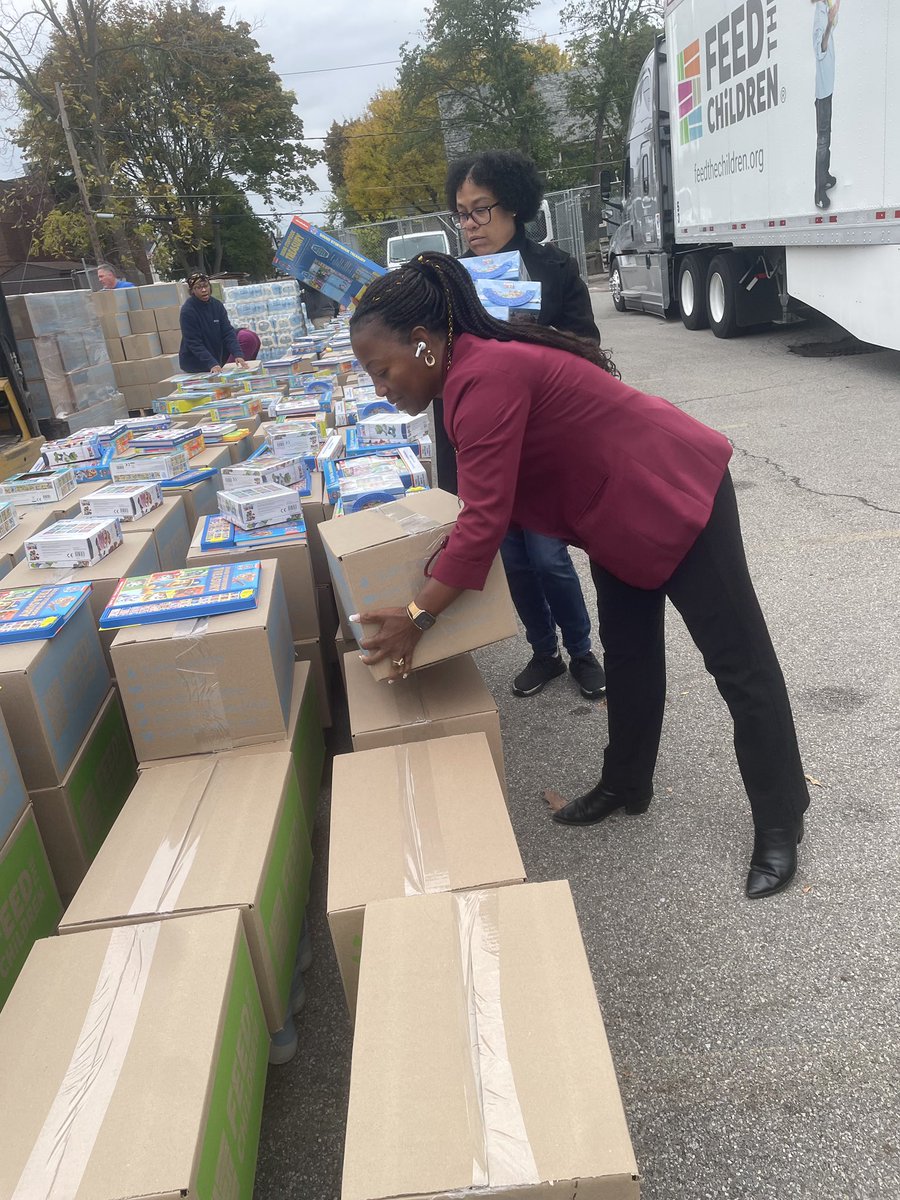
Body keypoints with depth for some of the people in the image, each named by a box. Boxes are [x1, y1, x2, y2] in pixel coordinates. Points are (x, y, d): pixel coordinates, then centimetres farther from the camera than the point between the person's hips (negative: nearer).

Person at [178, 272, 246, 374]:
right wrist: (212, 364, -31)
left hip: (216, 358, 6)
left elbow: (228, 332, -6)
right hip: (194, 363, -6)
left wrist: (237, 354, -21)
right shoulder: (187, 311, -17)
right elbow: (194, 343, -21)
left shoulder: (217, 305, -2)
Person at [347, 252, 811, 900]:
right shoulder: (476, 366, 3)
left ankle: (781, 824, 13)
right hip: (622, 515, 10)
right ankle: (627, 785, 34)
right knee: (627, 652, 18)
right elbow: (495, 498, 12)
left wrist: (417, 615, -26)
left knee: (739, 661, 1)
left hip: (677, 498, -10)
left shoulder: (485, 378, -28)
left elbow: (485, 518, -31)